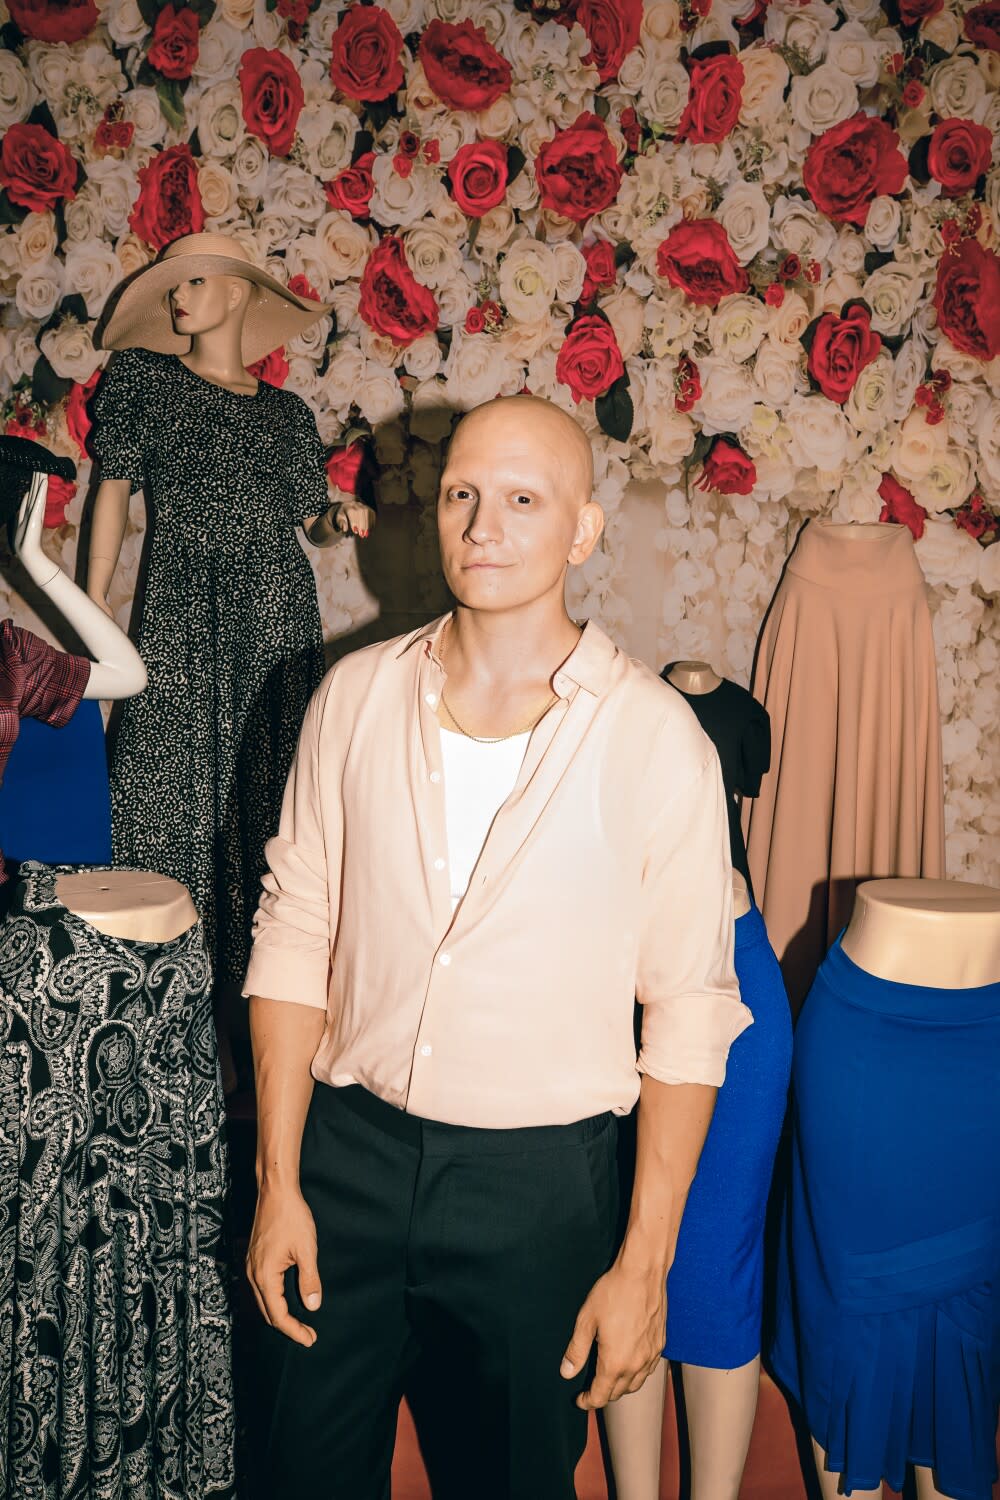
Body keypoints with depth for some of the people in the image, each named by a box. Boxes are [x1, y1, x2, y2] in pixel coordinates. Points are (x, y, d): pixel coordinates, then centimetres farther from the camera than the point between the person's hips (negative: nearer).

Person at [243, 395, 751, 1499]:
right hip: (347, 1156, 2)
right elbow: (293, 939, 2)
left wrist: (644, 1262, -6)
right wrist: (278, 1183, 0)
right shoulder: (357, 695, -2)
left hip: (540, 1185, -2)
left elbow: (688, 1012, -7)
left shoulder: (654, 736, -10)